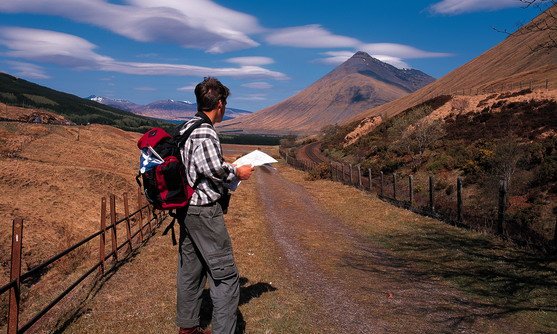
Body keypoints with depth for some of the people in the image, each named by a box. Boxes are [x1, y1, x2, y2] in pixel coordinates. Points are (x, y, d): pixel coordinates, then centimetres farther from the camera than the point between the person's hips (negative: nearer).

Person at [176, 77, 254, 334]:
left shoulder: (186, 128, 12)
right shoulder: (204, 132, -18)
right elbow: (215, 171, -24)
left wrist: (227, 167, 15)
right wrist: (237, 173, -7)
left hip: (187, 208, 10)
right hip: (204, 211, -10)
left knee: (190, 270, 18)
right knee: (225, 275, -1)